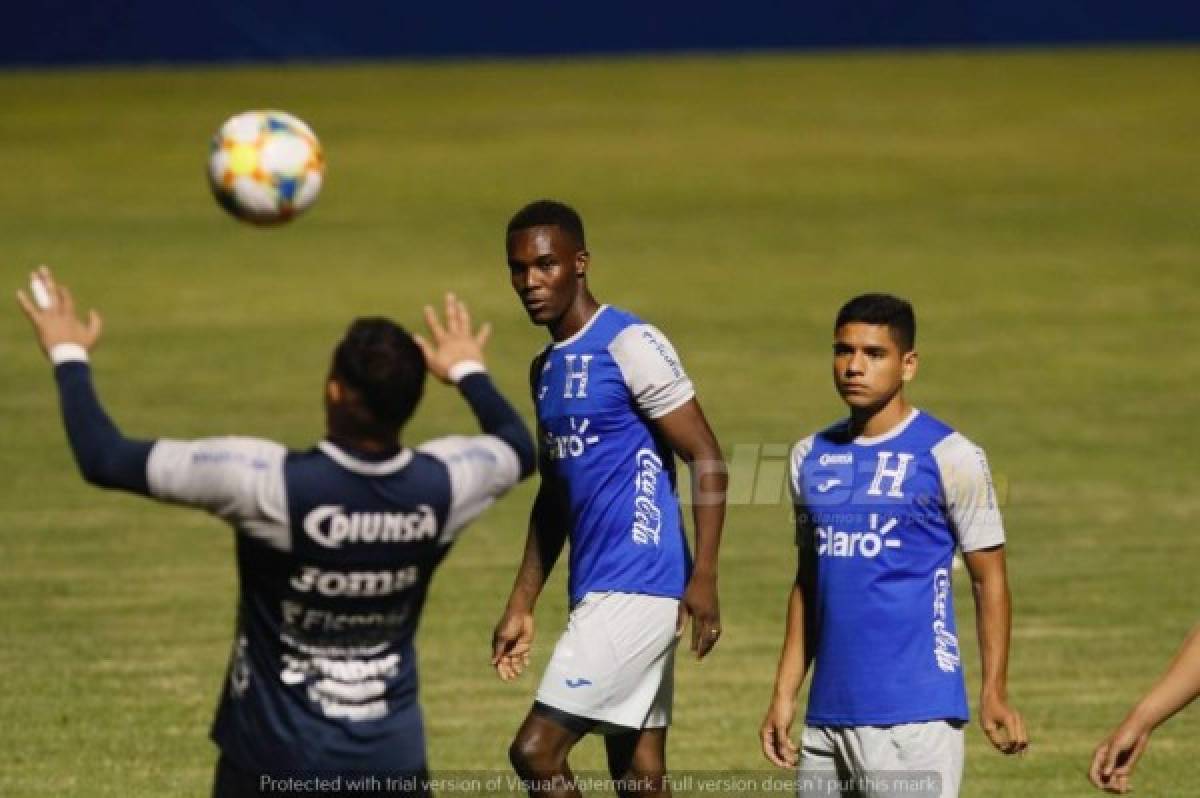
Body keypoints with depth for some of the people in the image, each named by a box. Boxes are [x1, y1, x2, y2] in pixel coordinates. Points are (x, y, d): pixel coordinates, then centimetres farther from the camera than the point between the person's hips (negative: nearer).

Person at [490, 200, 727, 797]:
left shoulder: (630, 345, -10)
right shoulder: (546, 369, 16)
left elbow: (706, 458, -12)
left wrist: (703, 579, -19)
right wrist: (521, 606, 21)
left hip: (636, 586, -9)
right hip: (596, 588, 9)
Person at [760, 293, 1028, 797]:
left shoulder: (948, 456, -4)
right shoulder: (811, 458, 12)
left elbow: (988, 578, -2)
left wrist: (994, 694, -10)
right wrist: (784, 694, 13)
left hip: (915, 716, -6)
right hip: (828, 713, 6)